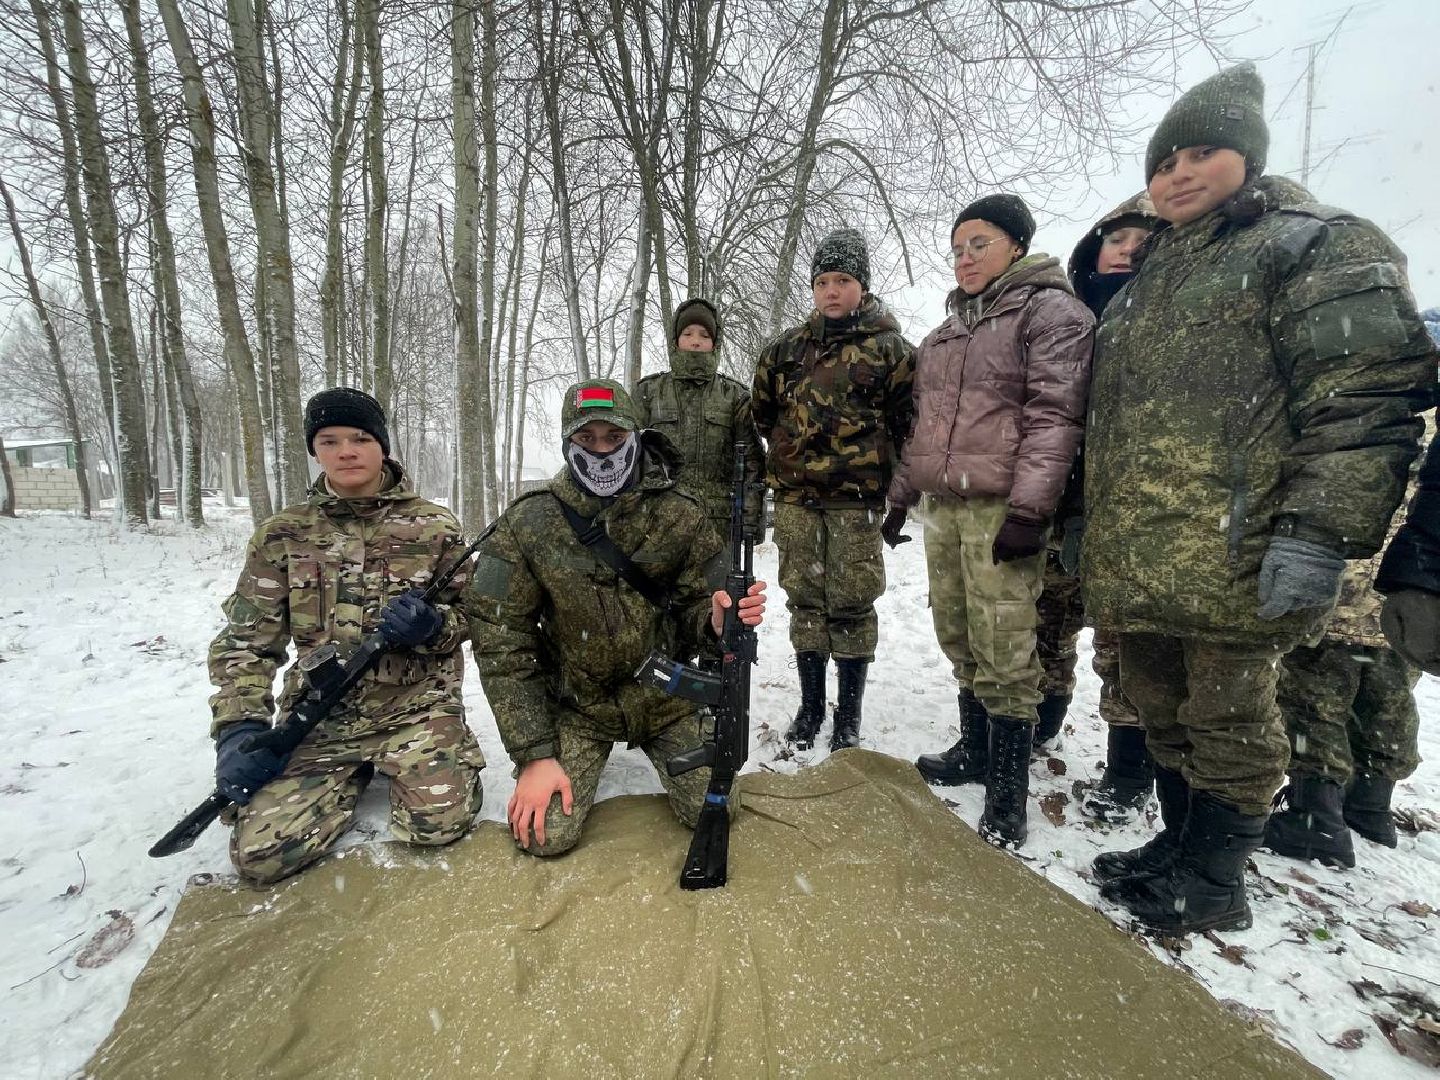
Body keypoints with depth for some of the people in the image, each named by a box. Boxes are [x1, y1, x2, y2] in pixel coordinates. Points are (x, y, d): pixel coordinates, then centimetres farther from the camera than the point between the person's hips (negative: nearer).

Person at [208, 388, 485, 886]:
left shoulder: (434, 526, -2)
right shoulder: (282, 534, 1)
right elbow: (245, 642, 4)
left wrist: (431, 624, -19)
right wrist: (239, 727, -10)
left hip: (416, 707, -1)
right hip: (319, 718, 2)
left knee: (440, 821, -20)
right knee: (259, 853, -11)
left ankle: (406, 766, 14)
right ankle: (356, 774, 17)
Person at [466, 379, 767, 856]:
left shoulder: (681, 516, -13)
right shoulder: (525, 525, -15)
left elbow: (696, 608, -5)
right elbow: (501, 643, -12)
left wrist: (717, 618, -31)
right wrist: (535, 754, -14)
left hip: (664, 696, 1)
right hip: (574, 703, 0)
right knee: (545, 834, -11)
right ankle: (580, 763, 24)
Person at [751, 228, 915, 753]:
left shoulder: (889, 348, 1)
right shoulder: (787, 347, 10)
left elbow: (909, 424, 2)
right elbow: (761, 410, 22)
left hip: (856, 500, -3)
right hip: (794, 499, 3)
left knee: (852, 606, 1)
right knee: (805, 601, 9)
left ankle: (849, 714, 17)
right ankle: (810, 705, 23)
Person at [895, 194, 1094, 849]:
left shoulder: (1049, 310, 1)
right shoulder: (948, 329, 24)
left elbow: (1054, 416, -11)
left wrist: (1028, 510, -19)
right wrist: (901, 494, 20)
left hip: (1001, 510, -7)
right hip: (942, 506, 7)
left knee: (1003, 651, -6)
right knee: (960, 640, 11)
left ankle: (1007, 795, 4)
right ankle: (975, 751, 27)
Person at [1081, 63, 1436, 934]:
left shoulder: (1318, 244, 2)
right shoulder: (1142, 280, 24)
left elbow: (1369, 395, -11)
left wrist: (1319, 531, -21)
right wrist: (1088, 526, 21)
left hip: (1231, 555, -7)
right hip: (1135, 557, 8)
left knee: (1226, 717, 5)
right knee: (1162, 712, 16)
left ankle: (1211, 883, 22)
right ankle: (1179, 845, 34)